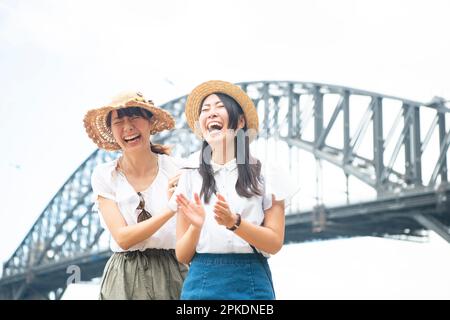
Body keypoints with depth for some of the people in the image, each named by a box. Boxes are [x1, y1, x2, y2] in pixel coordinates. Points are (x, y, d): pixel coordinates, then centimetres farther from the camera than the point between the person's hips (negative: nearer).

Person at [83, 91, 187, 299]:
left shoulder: (176, 171, -5)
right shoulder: (104, 176, -3)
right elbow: (122, 238, -13)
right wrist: (168, 210, -23)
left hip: (171, 274, 0)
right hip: (125, 278, 0)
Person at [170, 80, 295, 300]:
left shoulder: (265, 173, 1)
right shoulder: (190, 178, 6)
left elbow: (274, 243, -3)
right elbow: (182, 256, 4)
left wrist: (234, 223, -17)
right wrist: (196, 226, -15)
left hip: (251, 283, -1)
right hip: (202, 281, 1)